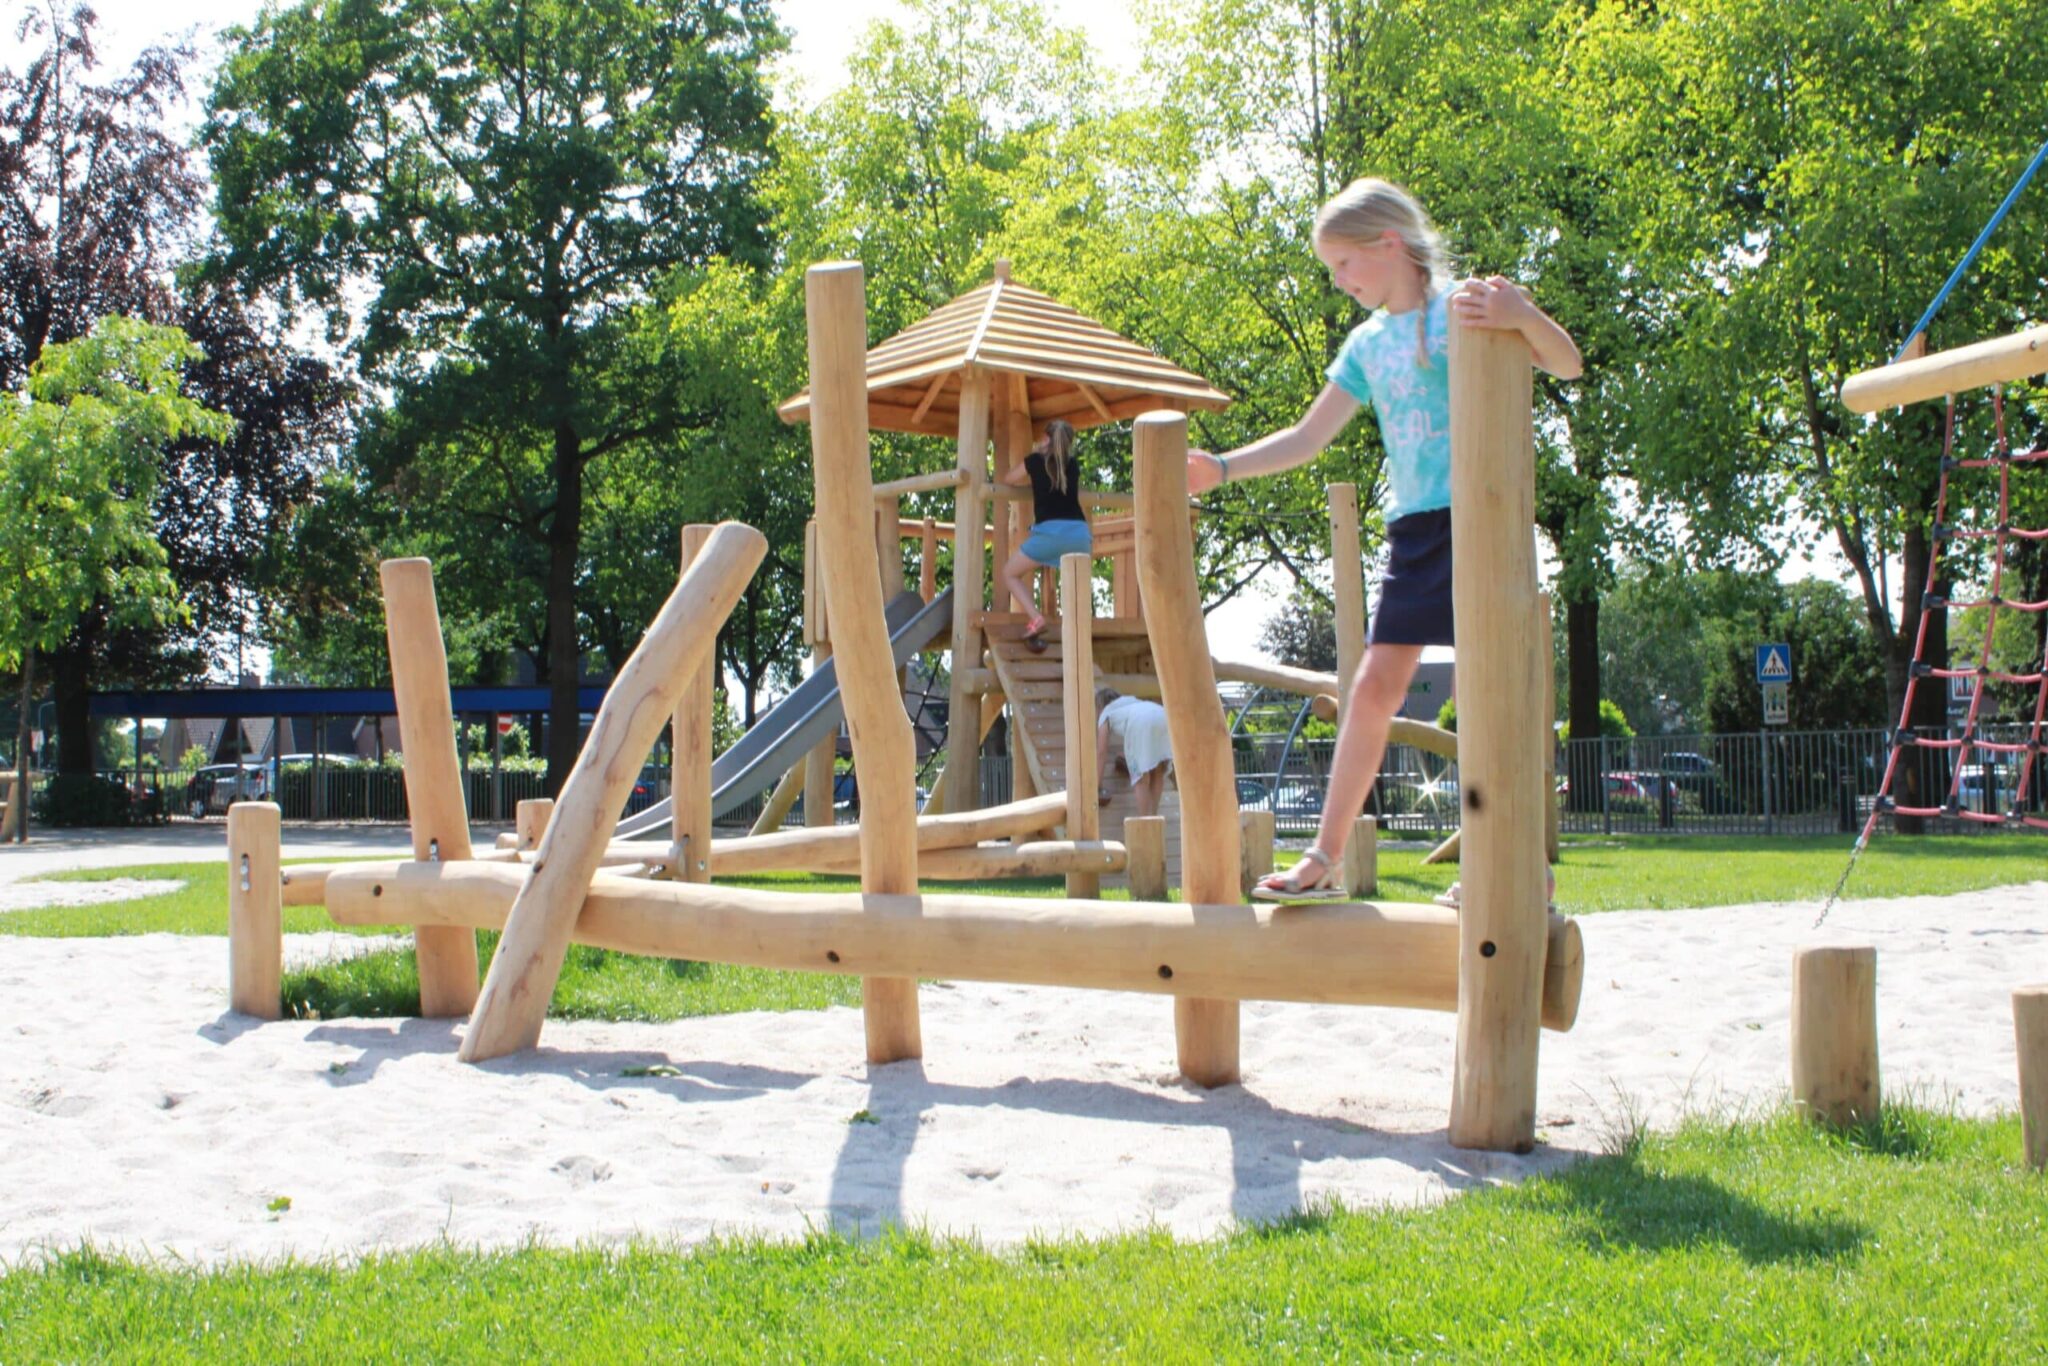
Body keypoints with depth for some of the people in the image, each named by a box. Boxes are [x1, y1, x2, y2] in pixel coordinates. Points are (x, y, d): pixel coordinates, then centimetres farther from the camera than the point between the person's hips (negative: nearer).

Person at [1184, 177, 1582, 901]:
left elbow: (1568, 365, -16)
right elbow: (1308, 437, 20)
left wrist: (1523, 315, -36)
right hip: (1413, 526, 6)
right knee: (1374, 687, 3)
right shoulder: (1368, 341, 14)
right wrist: (1222, 469, 11)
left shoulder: (1463, 305, -4)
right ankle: (1325, 858, 7)